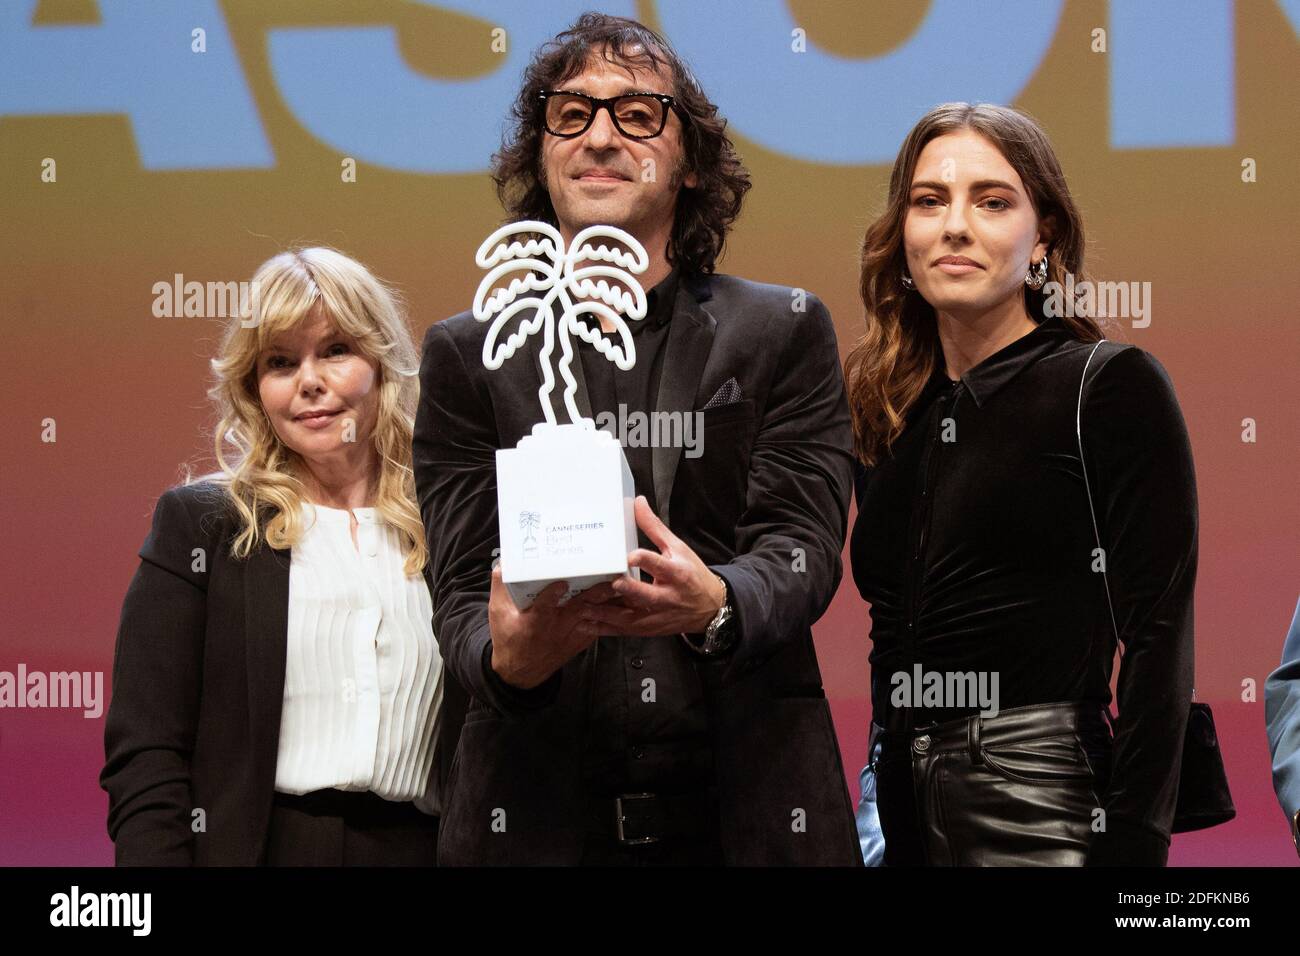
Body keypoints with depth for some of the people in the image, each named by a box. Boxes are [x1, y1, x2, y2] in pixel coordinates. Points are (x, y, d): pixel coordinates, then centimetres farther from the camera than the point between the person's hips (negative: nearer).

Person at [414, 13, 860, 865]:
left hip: (748, 806, 0)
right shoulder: (468, 355, 8)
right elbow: (463, 586, 0)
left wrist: (712, 604, -28)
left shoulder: (785, 332, 6)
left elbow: (802, 547, -5)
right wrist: (508, 656, -24)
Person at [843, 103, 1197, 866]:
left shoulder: (1113, 388, -4)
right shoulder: (887, 417, 13)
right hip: (905, 805, 6)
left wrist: (1128, 847, -18)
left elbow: (1158, 647, -10)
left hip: (1044, 801, -6)